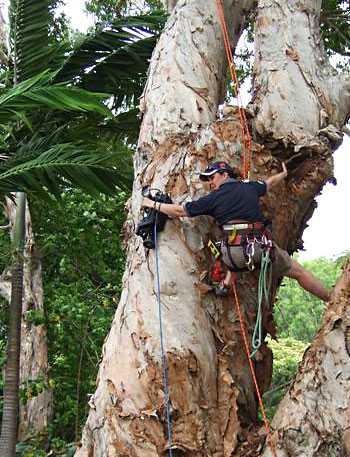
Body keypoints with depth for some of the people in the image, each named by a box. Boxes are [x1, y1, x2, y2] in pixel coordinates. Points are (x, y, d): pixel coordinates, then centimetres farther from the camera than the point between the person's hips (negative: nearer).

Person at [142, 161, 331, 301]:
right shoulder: (249, 187, 16)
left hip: (234, 254, -1)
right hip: (260, 248, 1)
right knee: (298, 271, 16)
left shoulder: (214, 198, 8)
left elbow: (179, 211, 10)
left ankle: (227, 281, 28)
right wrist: (284, 174, 59)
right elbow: (270, 182, 37)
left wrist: (154, 204, 25)